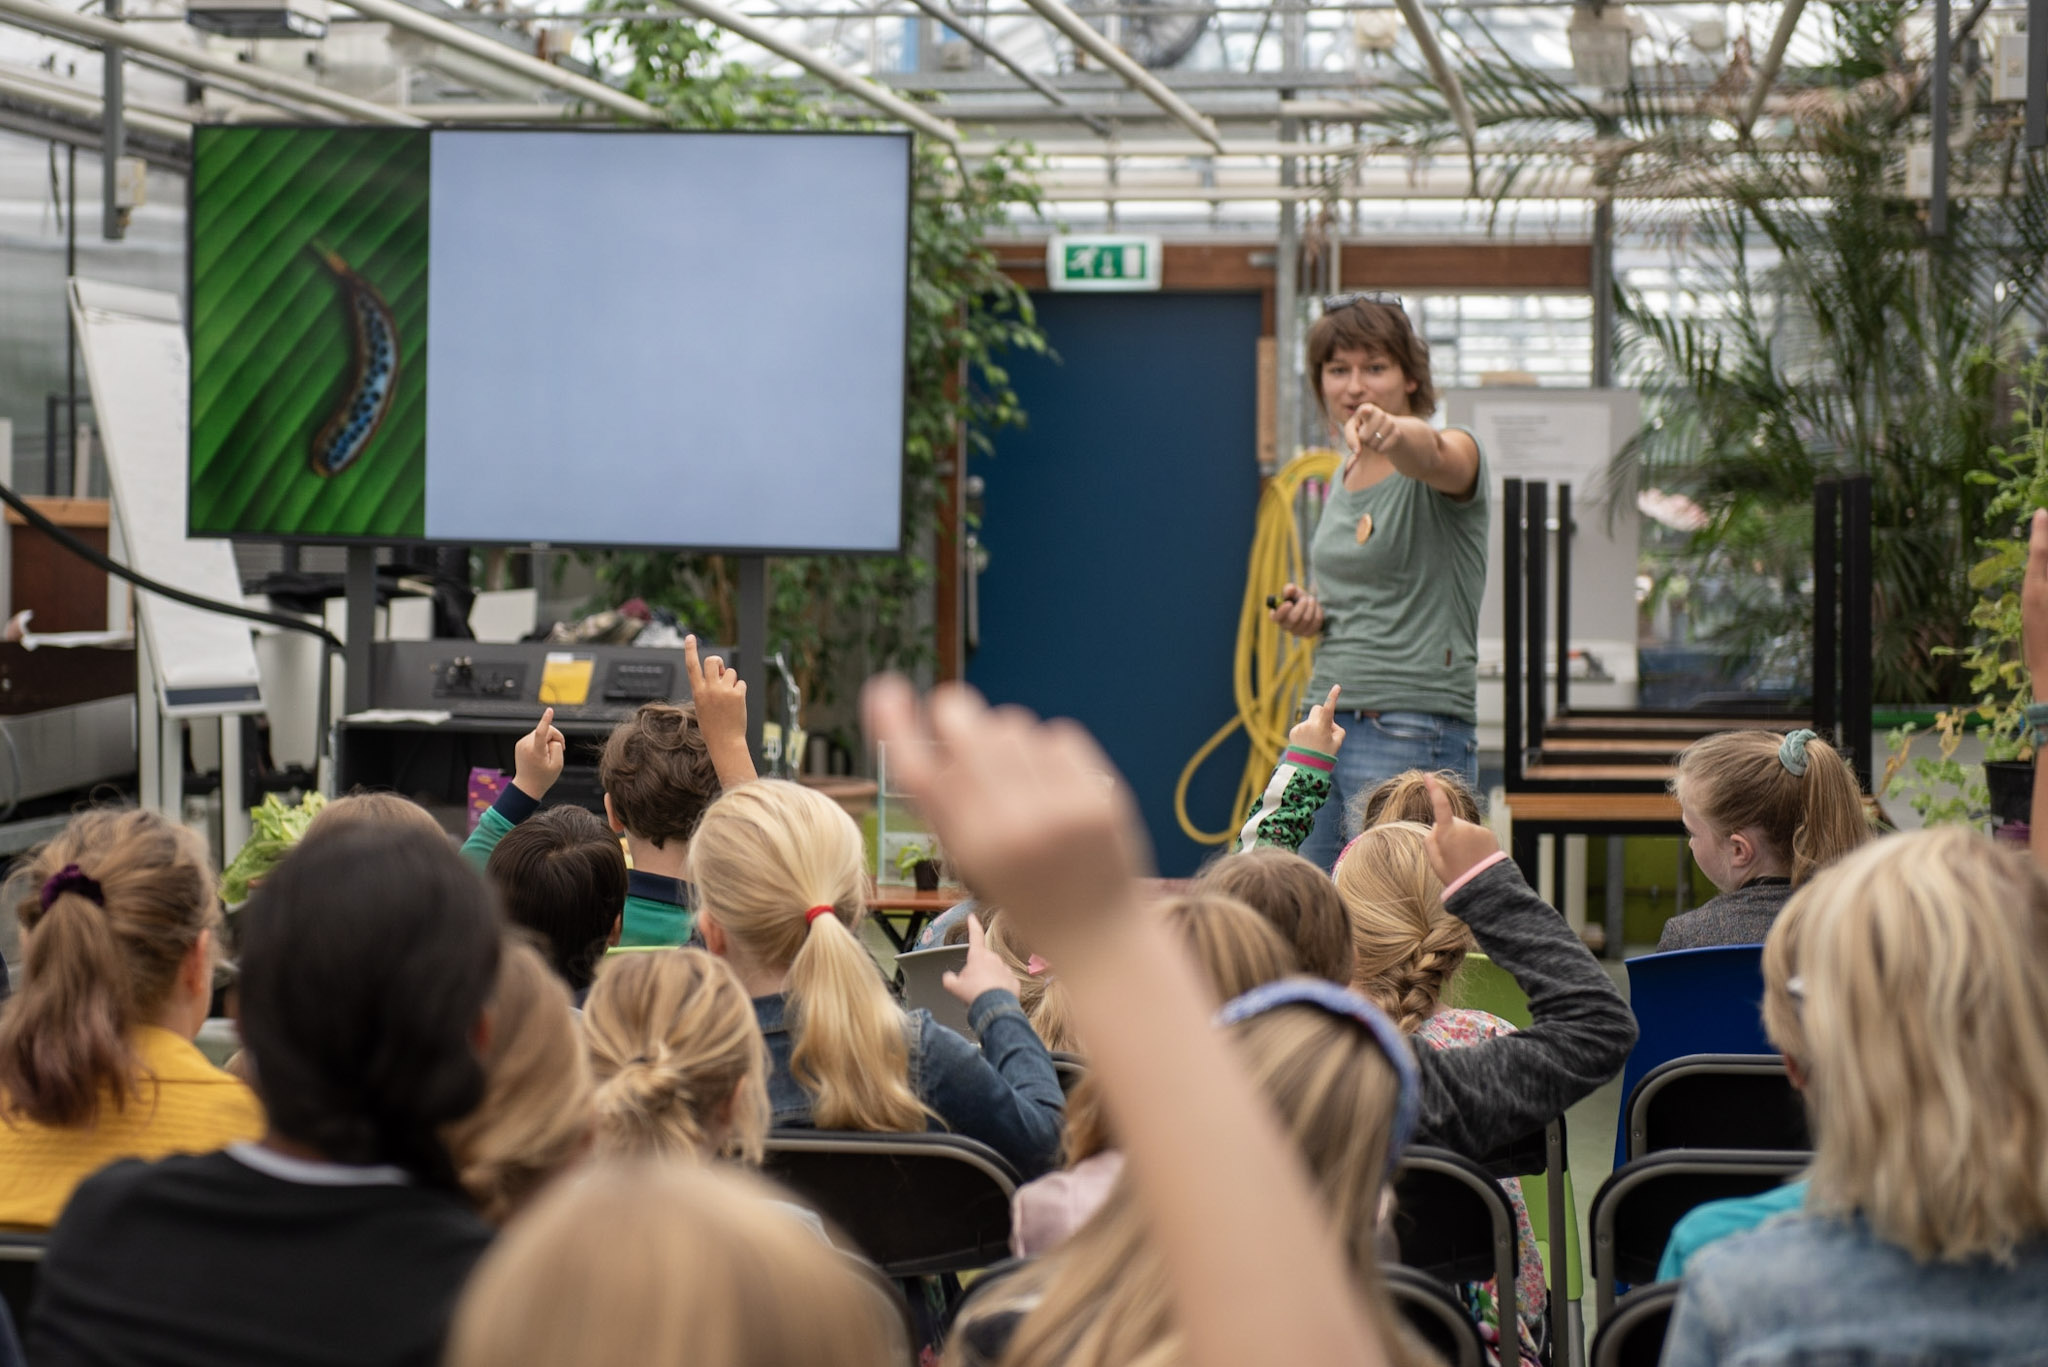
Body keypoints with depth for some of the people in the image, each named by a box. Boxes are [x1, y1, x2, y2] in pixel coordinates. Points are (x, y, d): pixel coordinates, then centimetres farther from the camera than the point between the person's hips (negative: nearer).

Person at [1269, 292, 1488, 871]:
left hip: (1414, 731, -8)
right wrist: (1310, 611, 7)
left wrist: (1391, 431, -56)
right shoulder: (1344, 474, 16)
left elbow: (1433, 453, -33)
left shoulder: (1450, 456, -7)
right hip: (1327, 722, 8)